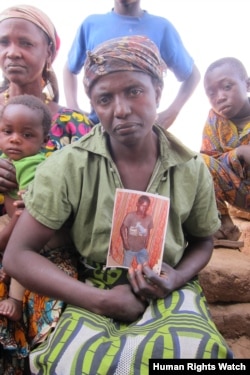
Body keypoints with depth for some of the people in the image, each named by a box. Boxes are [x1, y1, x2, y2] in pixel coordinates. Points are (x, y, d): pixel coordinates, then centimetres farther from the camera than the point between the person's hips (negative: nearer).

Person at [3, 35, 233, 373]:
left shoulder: (191, 168, -5)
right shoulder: (69, 166, -12)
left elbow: (202, 241, 11)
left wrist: (177, 278, -12)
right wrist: (101, 300, -17)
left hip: (167, 292, 2)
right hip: (94, 294, -1)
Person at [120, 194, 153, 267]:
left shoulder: (149, 218, -8)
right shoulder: (130, 216, -18)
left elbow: (148, 232, 5)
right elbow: (122, 229, -10)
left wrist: (146, 244, 3)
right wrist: (125, 243, -12)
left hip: (142, 249, 3)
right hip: (130, 248, -3)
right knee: (126, 267, 13)